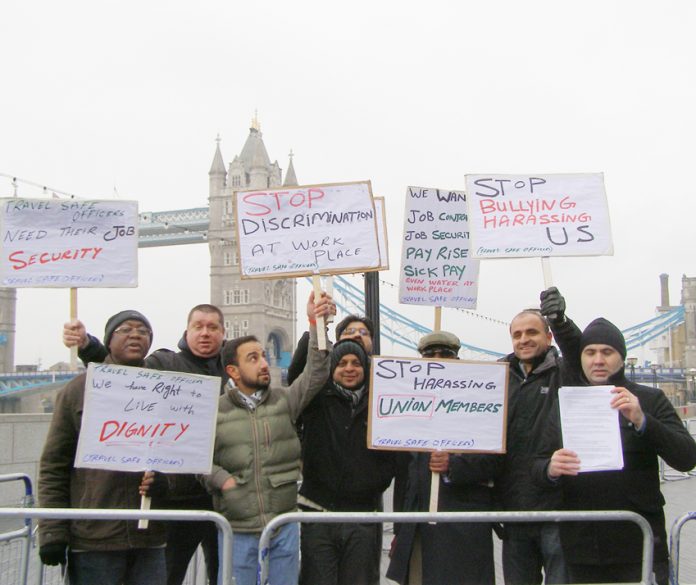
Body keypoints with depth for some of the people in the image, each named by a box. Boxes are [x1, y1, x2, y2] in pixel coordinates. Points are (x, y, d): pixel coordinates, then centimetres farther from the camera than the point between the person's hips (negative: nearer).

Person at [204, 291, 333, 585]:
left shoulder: (284, 400, 5)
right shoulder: (215, 411, 1)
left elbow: (315, 374, -7)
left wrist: (315, 324, -17)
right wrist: (222, 479, -13)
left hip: (284, 527, 2)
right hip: (238, 530, -2)